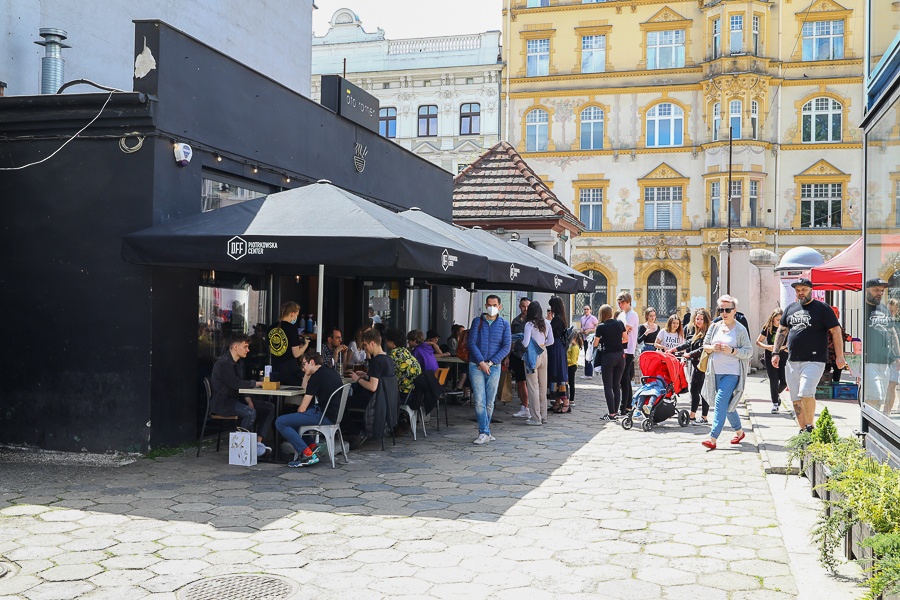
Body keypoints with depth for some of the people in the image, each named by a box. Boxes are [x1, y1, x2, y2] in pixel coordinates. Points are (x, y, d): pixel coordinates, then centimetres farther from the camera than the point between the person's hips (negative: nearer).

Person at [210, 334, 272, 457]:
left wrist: (249, 400, -1)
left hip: (235, 399, 10)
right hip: (222, 402, -10)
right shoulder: (223, 363, -18)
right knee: (250, 413, -34)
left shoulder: (239, 363, 14)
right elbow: (236, 384, -25)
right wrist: (256, 383, -14)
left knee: (269, 407, -1)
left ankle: (258, 443, -9)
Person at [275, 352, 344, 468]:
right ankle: (311, 446, 16)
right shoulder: (331, 372, 15)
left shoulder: (317, 376, -12)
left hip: (325, 417, -10)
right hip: (334, 414, 10)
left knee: (280, 422, -11)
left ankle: (307, 454, -14)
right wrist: (307, 374, 19)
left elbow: (302, 408, -9)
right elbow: (304, 387, 30)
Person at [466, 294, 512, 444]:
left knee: (490, 402, 5)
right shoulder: (477, 321, 4)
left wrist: (490, 362, -10)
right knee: (479, 401, -9)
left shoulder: (504, 324, 6)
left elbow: (506, 347, -1)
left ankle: (483, 432, 16)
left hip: (494, 367, 1)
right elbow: (471, 343, -3)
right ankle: (485, 433, -8)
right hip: (476, 366, -1)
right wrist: (481, 362, -13)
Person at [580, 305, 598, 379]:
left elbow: (598, 328, -10)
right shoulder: (582, 318, 13)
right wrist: (581, 330, 3)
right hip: (585, 338, 7)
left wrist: (589, 330, -16)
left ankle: (588, 374, -7)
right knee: (586, 355, 9)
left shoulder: (593, 318, -7)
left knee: (589, 356, -10)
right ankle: (587, 373, 14)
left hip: (591, 338, -7)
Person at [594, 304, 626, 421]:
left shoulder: (601, 327, -8)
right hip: (620, 356, 5)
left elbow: (595, 344, -1)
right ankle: (616, 412, 16)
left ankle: (612, 414, -5)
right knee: (616, 385, 13)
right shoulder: (619, 323, 3)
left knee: (608, 386, 0)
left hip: (608, 356, -5)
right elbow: (626, 339, 12)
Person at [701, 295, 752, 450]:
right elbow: (705, 345, 14)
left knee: (721, 402, -16)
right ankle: (739, 432, 35)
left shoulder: (740, 329, -4)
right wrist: (712, 348, -8)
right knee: (727, 405, 16)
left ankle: (713, 439, -20)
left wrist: (732, 350, -20)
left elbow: (749, 351, -6)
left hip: (732, 373, -6)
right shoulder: (714, 327, 9)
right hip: (716, 372, 6)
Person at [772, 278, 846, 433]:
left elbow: (836, 331, -3)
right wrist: (775, 353, 13)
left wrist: (839, 356, -9)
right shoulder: (790, 308, 15)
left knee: (806, 393, -22)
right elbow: (781, 331, 21)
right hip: (792, 361, 6)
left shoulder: (822, 308, -1)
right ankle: (803, 430, 16)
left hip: (814, 361, -6)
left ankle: (810, 427, -8)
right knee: (796, 399, 7)